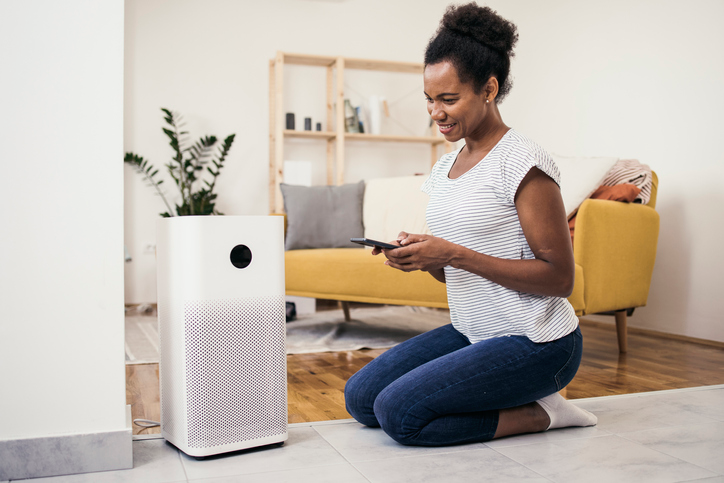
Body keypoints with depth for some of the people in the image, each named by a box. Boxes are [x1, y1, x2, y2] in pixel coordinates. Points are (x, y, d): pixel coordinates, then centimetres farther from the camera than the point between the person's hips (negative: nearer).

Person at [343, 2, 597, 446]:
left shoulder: (523, 163, -16)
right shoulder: (444, 168, 9)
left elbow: (559, 277, -19)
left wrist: (453, 254, -24)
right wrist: (421, 255, -9)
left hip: (535, 343, -8)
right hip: (472, 333, 9)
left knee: (398, 412, -18)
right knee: (360, 397, 1)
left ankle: (538, 414, -2)